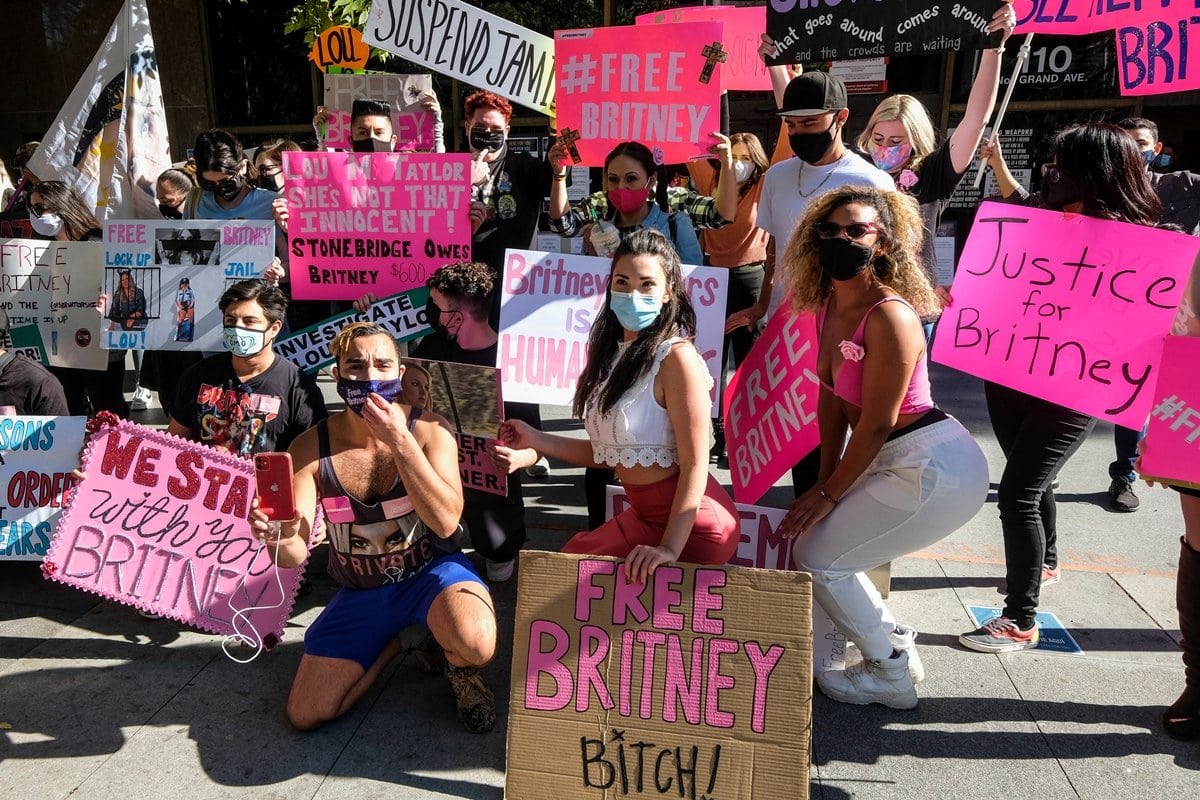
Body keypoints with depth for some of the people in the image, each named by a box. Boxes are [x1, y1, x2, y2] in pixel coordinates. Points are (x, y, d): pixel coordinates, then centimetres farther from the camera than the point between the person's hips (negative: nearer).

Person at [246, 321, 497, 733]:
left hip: (431, 572, -3)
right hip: (360, 592, 3)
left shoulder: (429, 432, -16)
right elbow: (295, 554, -17)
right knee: (306, 716, -2)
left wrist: (399, 439, -35)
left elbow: (446, 523, -29)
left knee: (475, 643, -35)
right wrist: (277, 535, -43)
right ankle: (396, 640, 22)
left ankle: (461, 669, 5)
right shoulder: (311, 448, -13)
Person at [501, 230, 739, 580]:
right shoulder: (612, 354, 5)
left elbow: (694, 464, -20)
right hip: (645, 516, 8)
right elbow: (609, 451, 9)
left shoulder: (677, 357, -20)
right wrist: (536, 440, 6)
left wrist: (669, 547, -24)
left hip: (692, 524, -8)